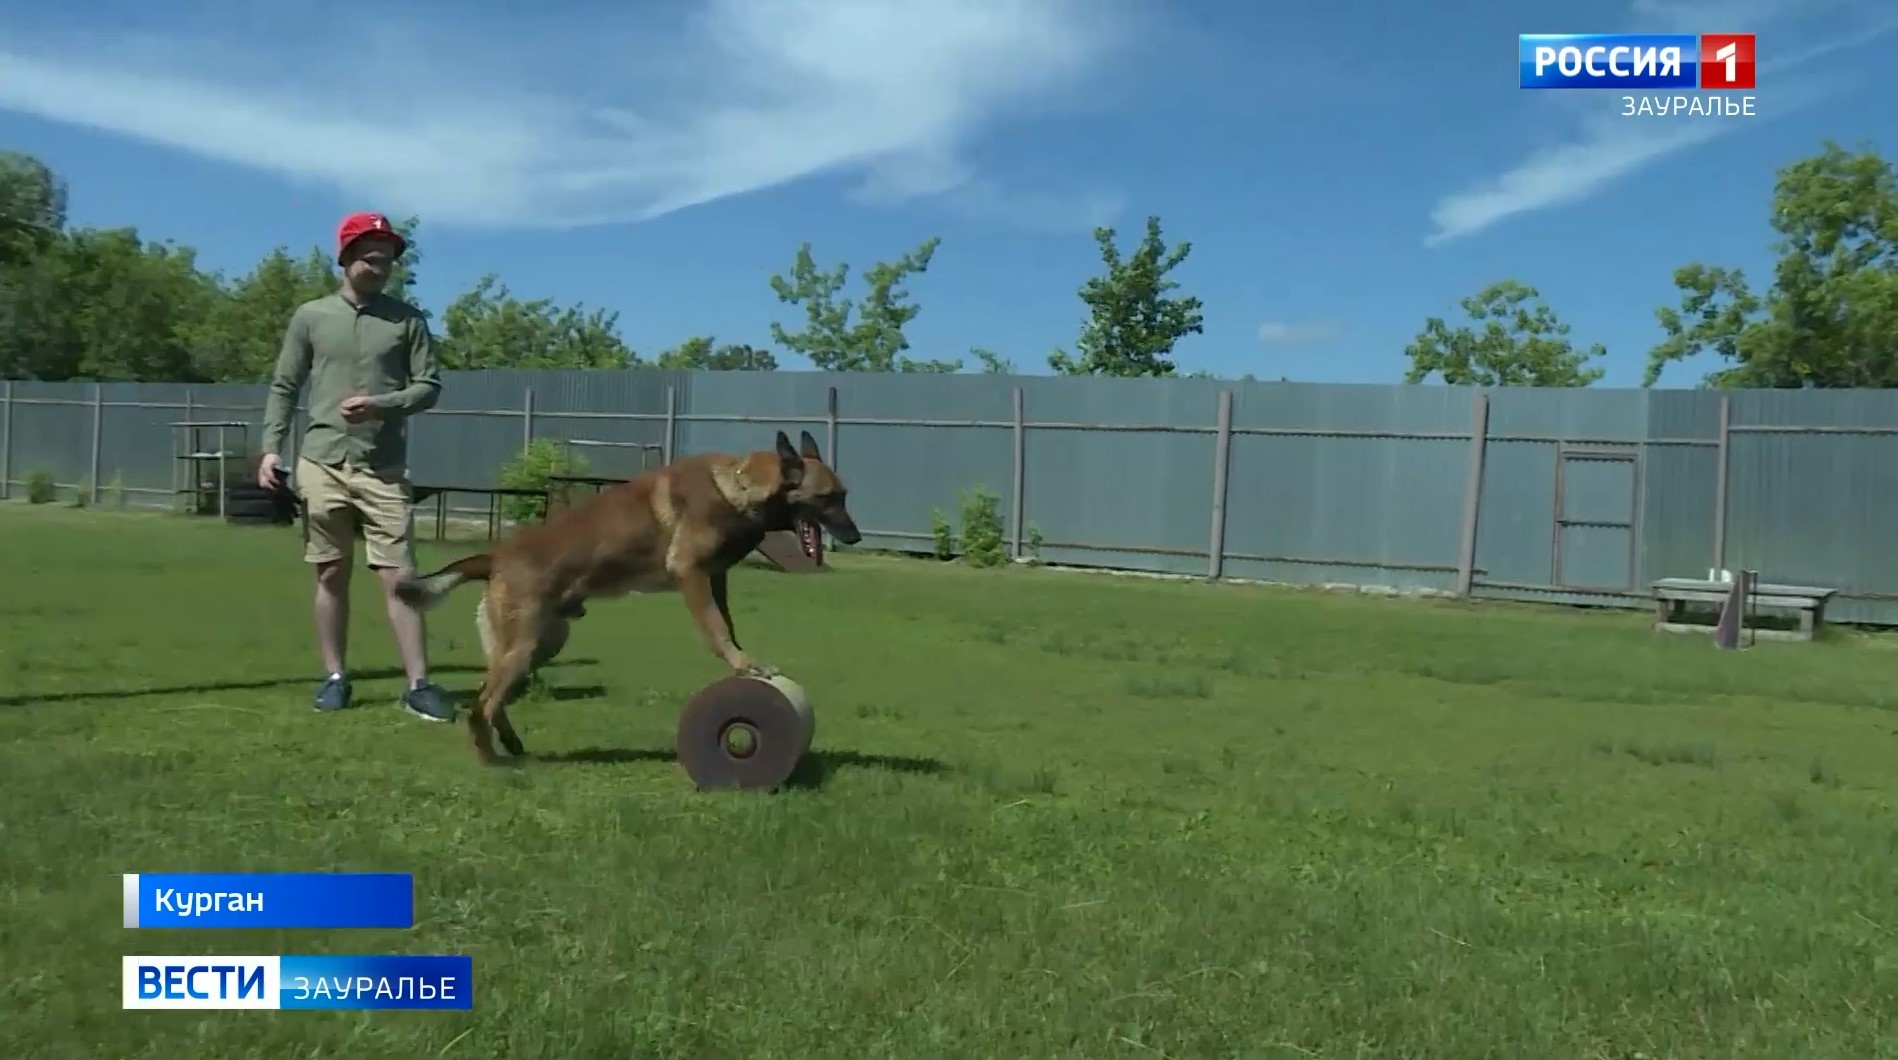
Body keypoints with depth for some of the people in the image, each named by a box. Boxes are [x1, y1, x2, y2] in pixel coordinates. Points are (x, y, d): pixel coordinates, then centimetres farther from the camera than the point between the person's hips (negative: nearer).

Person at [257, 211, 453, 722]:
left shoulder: (407, 319, 6)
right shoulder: (310, 316, 7)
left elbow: (428, 387, 4)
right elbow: (284, 388, 9)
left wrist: (380, 405, -13)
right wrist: (272, 447, -2)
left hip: (384, 468, -1)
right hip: (322, 464, 1)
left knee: (398, 576, -5)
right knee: (331, 575, 7)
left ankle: (418, 684, -4)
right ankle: (334, 677, 17)